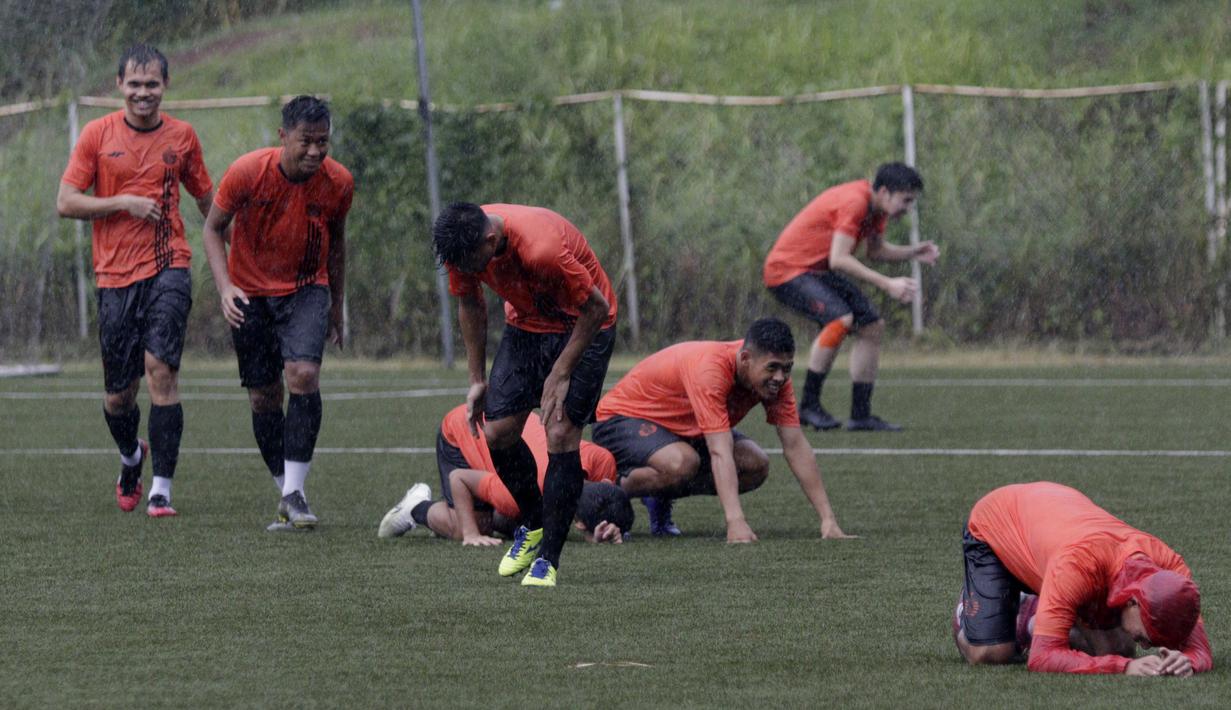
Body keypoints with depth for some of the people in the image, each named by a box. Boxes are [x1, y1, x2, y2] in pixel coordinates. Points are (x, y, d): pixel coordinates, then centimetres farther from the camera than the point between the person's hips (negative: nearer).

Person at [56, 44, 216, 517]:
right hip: (115, 275, 1)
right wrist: (124, 203, -11)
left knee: (160, 367, -18)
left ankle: (161, 489, -15)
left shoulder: (181, 136, 7)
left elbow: (207, 201, 19)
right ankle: (131, 457, 38)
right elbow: (66, 203, 0)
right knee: (118, 394, 5)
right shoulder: (98, 135, 2)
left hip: (168, 266, 0)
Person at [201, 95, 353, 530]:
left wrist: (337, 305, 14)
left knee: (304, 373, -22)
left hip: (306, 288, 0)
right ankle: (287, 493, 14)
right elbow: (213, 228, -6)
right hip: (251, 294, 0)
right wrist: (225, 287, -19)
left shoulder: (338, 183, -12)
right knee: (263, 397, 1)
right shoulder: (247, 173, -19)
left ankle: (295, 493, -19)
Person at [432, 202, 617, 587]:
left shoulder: (541, 249, -37)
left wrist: (560, 374, -19)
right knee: (497, 431, -4)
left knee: (560, 435, -17)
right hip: (526, 323, 6)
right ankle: (534, 526, 21)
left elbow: (597, 308, -24)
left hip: (583, 325, -6)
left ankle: (547, 558, -11)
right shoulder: (463, 245, -17)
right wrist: (477, 379, 6)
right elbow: (471, 305, 4)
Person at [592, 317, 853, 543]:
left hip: (683, 429, 8)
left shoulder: (775, 376, -16)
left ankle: (661, 499, 7)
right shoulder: (711, 370, -37)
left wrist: (828, 519, -21)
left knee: (757, 466, -12)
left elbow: (795, 446, -14)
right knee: (681, 463, -38)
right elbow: (720, 454, -44)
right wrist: (736, 524, -52)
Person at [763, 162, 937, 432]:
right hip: (787, 270, -10)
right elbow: (838, 259, -32)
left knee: (872, 326, 3)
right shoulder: (854, 203, -26)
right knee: (841, 319, -30)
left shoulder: (876, 207, 4)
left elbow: (874, 250, 15)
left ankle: (861, 415, 7)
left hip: (818, 271, 10)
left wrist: (913, 253, -2)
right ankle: (809, 405, -20)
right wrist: (887, 284, -34)